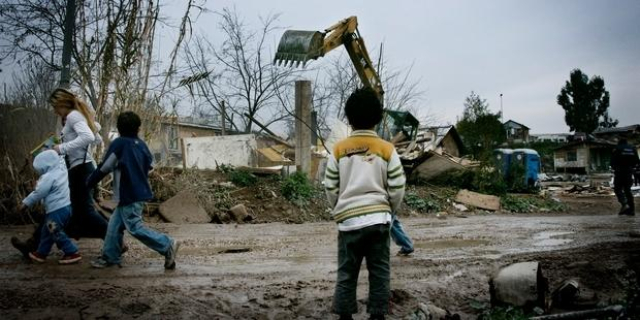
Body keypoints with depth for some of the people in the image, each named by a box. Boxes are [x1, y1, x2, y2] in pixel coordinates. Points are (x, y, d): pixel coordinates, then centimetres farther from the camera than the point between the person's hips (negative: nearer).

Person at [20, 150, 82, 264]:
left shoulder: (48, 177, -18)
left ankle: (73, 253, 0)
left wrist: (25, 202, -3)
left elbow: (38, 193, -13)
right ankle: (41, 253, 30)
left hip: (57, 210, -10)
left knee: (57, 234, -1)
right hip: (65, 207, 10)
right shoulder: (61, 170, 6)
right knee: (47, 231, 20)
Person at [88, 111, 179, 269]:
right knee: (115, 224, 14)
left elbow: (104, 168, -7)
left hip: (129, 195, -8)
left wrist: (89, 182, 7)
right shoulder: (141, 144, 7)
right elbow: (149, 164, 14)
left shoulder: (119, 144, -11)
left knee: (135, 227, -6)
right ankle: (110, 257, 19)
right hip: (141, 192, 8)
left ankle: (168, 246, -11)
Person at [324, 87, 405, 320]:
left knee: (347, 273, 9)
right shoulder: (387, 149, -2)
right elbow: (397, 189, -2)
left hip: (348, 220, 0)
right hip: (378, 219, 0)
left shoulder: (339, 149, -1)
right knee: (379, 272, 8)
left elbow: (331, 188, 2)